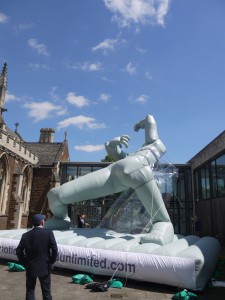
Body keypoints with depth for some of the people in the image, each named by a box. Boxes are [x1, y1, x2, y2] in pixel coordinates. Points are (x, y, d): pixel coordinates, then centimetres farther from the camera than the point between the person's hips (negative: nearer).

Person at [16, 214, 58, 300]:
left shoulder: (26, 235, -4)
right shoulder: (48, 233, -13)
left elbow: (19, 251, -3)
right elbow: (54, 249, -15)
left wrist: (24, 263, 7)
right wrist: (51, 261, -1)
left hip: (30, 267, 2)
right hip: (44, 267, -2)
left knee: (30, 291, 16)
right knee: (46, 292, 11)